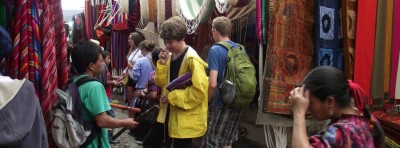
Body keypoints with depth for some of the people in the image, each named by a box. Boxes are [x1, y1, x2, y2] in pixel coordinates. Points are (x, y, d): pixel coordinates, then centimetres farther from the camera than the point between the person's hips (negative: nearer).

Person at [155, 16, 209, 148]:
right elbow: (161, 82, 8)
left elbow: (200, 90, -23)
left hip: (185, 118, -8)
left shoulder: (192, 59, -18)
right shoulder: (170, 56, 8)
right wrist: (162, 64, -8)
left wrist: (172, 96, -18)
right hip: (169, 112, 8)